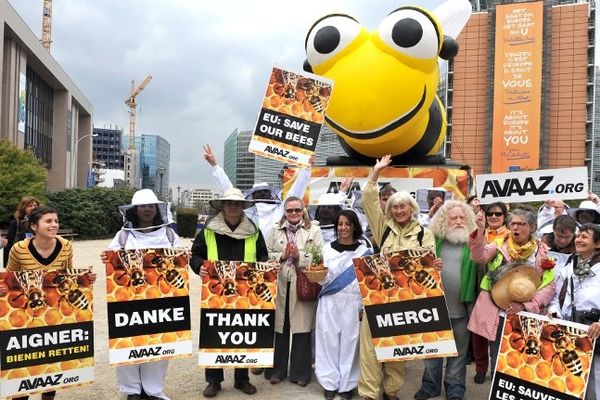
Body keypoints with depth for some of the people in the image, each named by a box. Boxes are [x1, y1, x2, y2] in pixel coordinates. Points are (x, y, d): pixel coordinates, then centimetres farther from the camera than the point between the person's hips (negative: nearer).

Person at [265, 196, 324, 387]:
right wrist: (282, 256, -10)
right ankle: (277, 370, 23)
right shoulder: (275, 230, 11)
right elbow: (265, 254, 5)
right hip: (279, 285, 2)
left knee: (301, 329, 4)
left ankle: (300, 372, 19)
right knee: (279, 328, 8)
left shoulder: (314, 229, 5)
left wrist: (299, 256, -15)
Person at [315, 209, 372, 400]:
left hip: (353, 303, -1)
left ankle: (347, 384, 14)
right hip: (329, 302, 2)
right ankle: (330, 383, 14)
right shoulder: (328, 248, 6)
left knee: (349, 342, 2)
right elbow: (324, 280, 5)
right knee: (329, 341, 2)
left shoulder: (364, 250, 1)